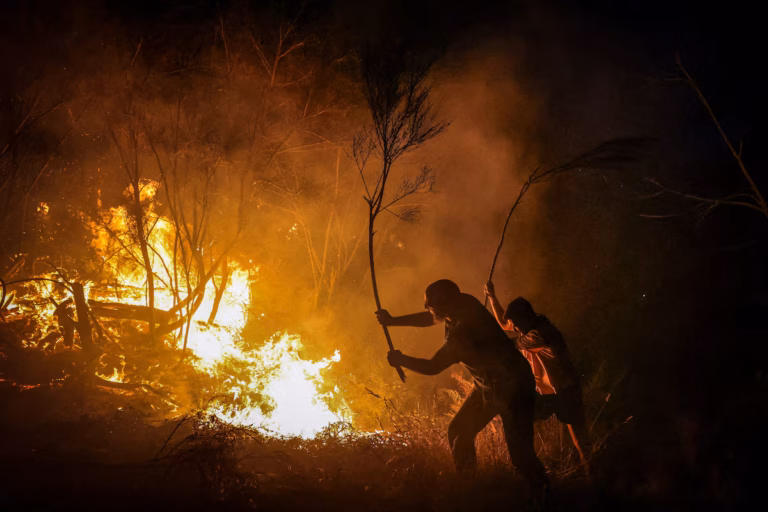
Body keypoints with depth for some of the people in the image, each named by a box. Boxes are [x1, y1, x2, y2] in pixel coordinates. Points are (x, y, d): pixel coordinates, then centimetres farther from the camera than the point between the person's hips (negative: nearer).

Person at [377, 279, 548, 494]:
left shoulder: (463, 331, -32)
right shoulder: (463, 303, -7)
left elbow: (432, 367, -19)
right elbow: (430, 318, 15)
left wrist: (400, 359, -4)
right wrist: (393, 320, 18)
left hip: (512, 389, -10)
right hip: (487, 386, 10)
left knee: (520, 453, -12)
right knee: (459, 432, 12)